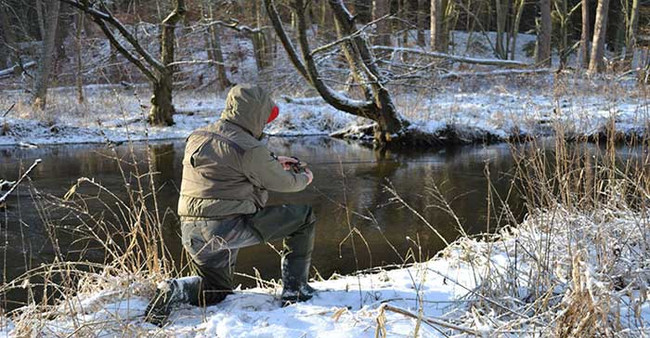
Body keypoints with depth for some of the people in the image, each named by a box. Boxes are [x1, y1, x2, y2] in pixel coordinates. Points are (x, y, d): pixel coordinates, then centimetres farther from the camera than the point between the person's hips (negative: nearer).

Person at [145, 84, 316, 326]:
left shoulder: (198, 137, 11)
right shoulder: (249, 149, -13)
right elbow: (281, 183, -1)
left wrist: (273, 162, 30)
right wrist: (304, 179, 22)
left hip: (191, 230, 8)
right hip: (228, 227, -8)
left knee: (216, 290, 29)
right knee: (304, 217, 7)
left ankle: (175, 290, -1)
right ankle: (295, 289, 11)